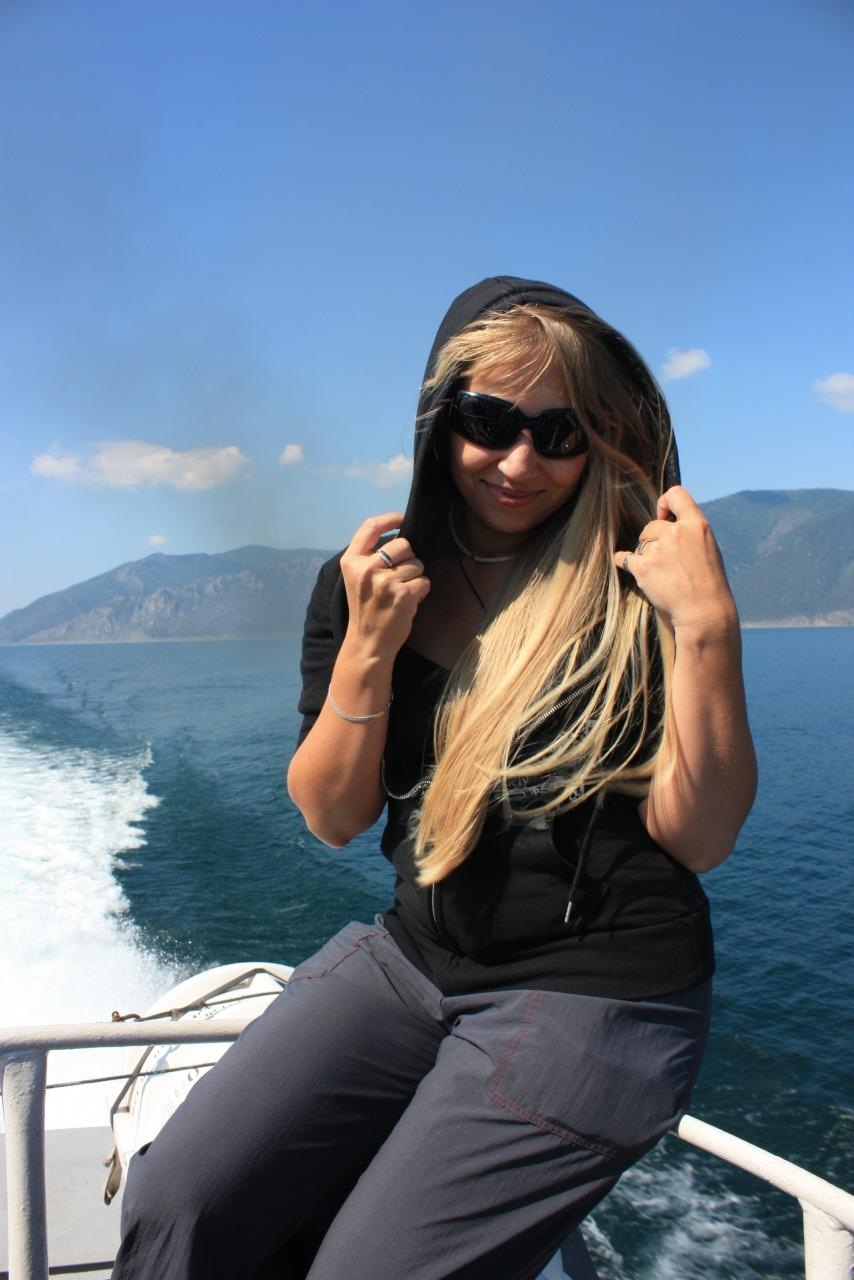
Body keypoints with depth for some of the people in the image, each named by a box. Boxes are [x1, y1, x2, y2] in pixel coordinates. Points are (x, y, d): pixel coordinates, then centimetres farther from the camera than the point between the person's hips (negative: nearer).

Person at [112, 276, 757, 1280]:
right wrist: (367, 648, -15)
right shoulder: (372, 573, 1)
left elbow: (697, 840, -13)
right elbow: (334, 819, 0)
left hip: (591, 996, -4)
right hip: (410, 958, 4)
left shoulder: (637, 580, -10)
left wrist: (710, 628, -24)